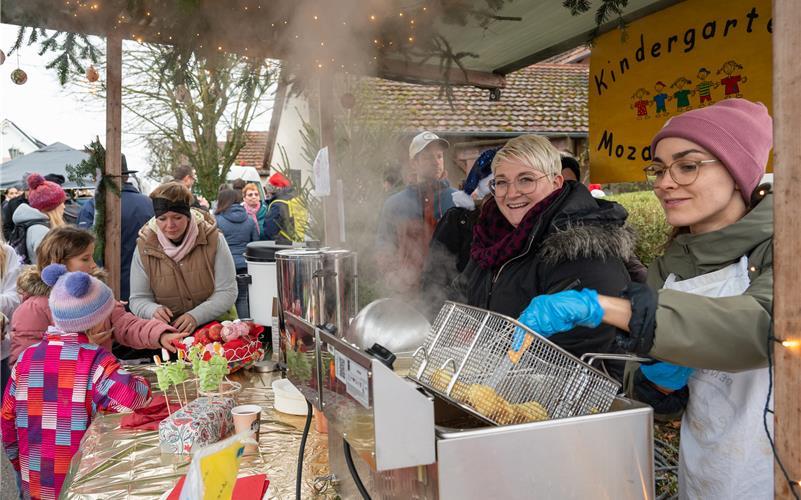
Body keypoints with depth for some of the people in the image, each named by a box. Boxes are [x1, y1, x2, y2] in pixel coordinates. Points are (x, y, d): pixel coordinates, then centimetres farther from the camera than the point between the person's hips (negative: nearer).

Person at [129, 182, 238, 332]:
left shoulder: (213, 239, -5)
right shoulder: (144, 247, 0)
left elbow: (227, 292, -6)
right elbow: (138, 299, 5)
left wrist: (196, 316, -21)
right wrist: (153, 310, -18)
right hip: (167, 332, 2)